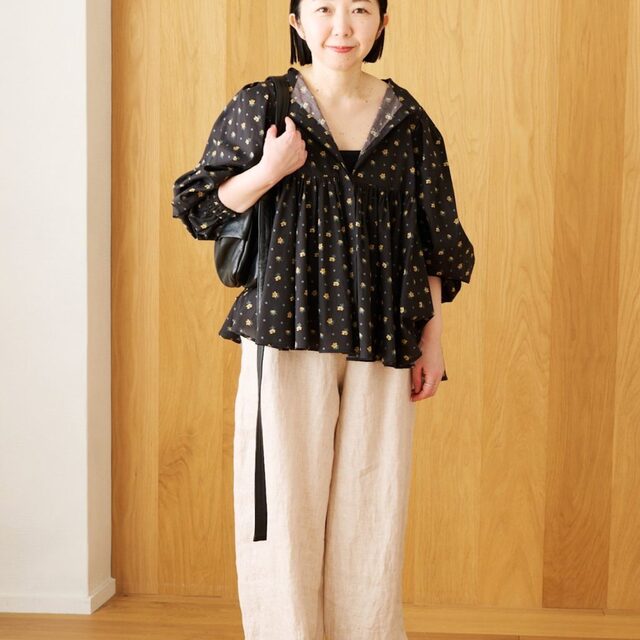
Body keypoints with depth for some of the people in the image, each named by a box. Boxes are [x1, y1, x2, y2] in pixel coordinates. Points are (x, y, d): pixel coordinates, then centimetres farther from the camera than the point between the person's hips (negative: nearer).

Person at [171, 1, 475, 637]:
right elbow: (202, 213, 3)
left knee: (371, 511, 5)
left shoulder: (407, 120, 8)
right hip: (288, 331, -2)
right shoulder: (259, 106, 2)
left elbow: (432, 240, 12)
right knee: (286, 500, 1)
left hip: (380, 343, 2)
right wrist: (268, 171, -13)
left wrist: (432, 339, 8)